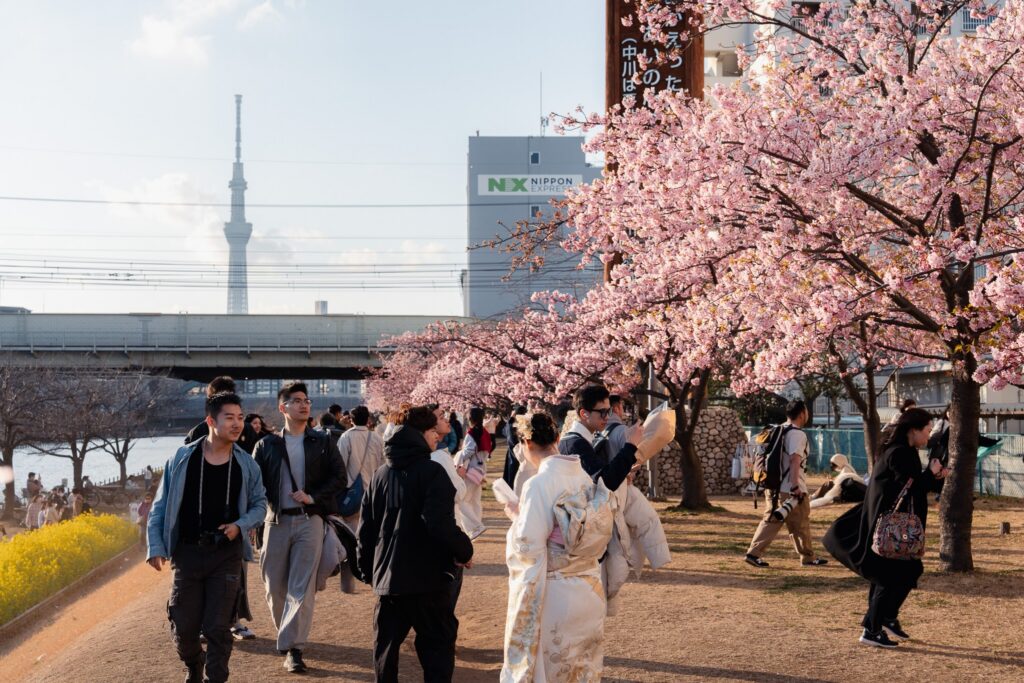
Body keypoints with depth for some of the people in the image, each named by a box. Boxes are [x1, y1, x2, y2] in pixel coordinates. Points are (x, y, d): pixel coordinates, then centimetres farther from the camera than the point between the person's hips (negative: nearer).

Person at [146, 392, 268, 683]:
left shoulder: (246, 465, 1)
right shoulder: (182, 459, -3)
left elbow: (260, 503, 12)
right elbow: (160, 506, 3)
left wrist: (241, 525, -7)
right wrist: (155, 546, -5)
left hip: (226, 554, 0)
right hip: (187, 552, 0)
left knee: (218, 627, -2)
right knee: (184, 627, 6)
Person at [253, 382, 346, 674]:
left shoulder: (323, 442, 8)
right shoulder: (266, 445, 8)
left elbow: (339, 477, 4)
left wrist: (314, 496, -10)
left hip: (309, 520, -1)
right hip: (276, 521, 1)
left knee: (302, 587, -8)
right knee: (275, 587, 7)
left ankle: (292, 648, -8)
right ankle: (287, 636, 28)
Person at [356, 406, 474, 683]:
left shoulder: (380, 475, 8)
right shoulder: (432, 472, -12)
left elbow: (366, 528, 11)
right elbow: (441, 524, -23)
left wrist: (368, 569, 20)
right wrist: (465, 550, -7)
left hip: (387, 577, 6)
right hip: (427, 577, -6)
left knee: (385, 647, 15)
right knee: (437, 645, 3)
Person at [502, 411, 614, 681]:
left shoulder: (539, 484, -18)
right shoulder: (584, 476, 0)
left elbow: (528, 547, -19)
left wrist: (516, 526, 2)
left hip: (554, 594, -6)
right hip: (589, 588, 6)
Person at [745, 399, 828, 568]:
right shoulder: (798, 434, -12)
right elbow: (795, 460, -22)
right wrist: (795, 487, -24)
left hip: (774, 485, 8)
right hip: (790, 488, -8)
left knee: (771, 520, 8)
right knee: (800, 524, 7)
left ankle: (753, 553, -2)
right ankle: (808, 557, 19)